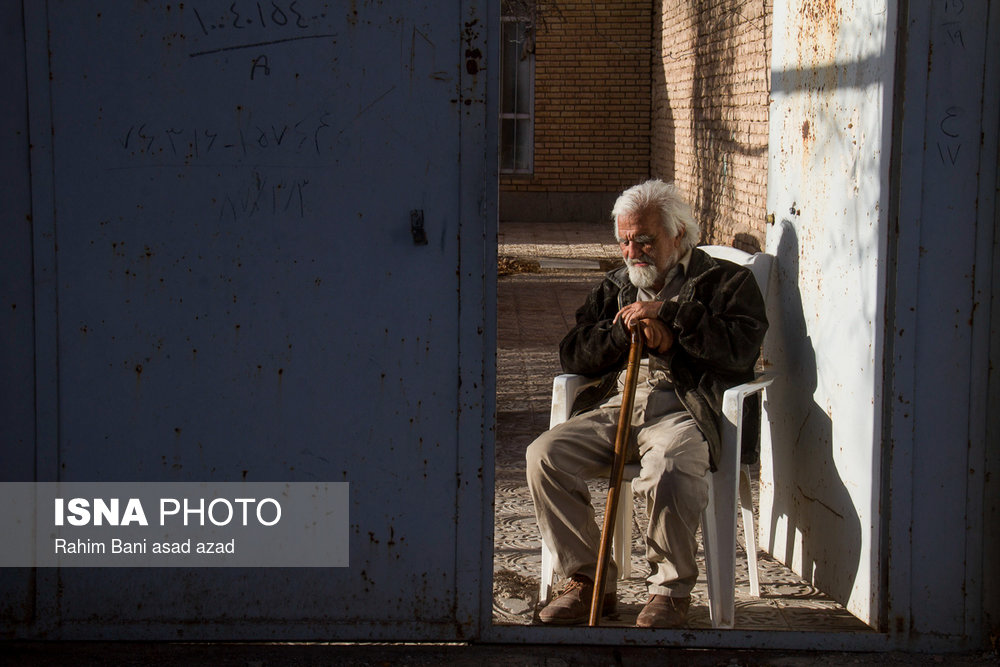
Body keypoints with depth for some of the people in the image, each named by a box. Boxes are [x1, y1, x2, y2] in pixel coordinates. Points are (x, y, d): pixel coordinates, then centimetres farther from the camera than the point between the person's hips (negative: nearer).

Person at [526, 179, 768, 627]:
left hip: (683, 410, -5)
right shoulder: (616, 286, 28)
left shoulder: (725, 281, 13)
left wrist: (667, 314, -7)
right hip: (613, 406, 5)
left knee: (666, 473, -38)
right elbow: (572, 354, 19)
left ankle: (671, 590, -12)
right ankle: (587, 581, -7)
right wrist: (623, 330, 1)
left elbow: (742, 347, -7)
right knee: (544, 456, -22)